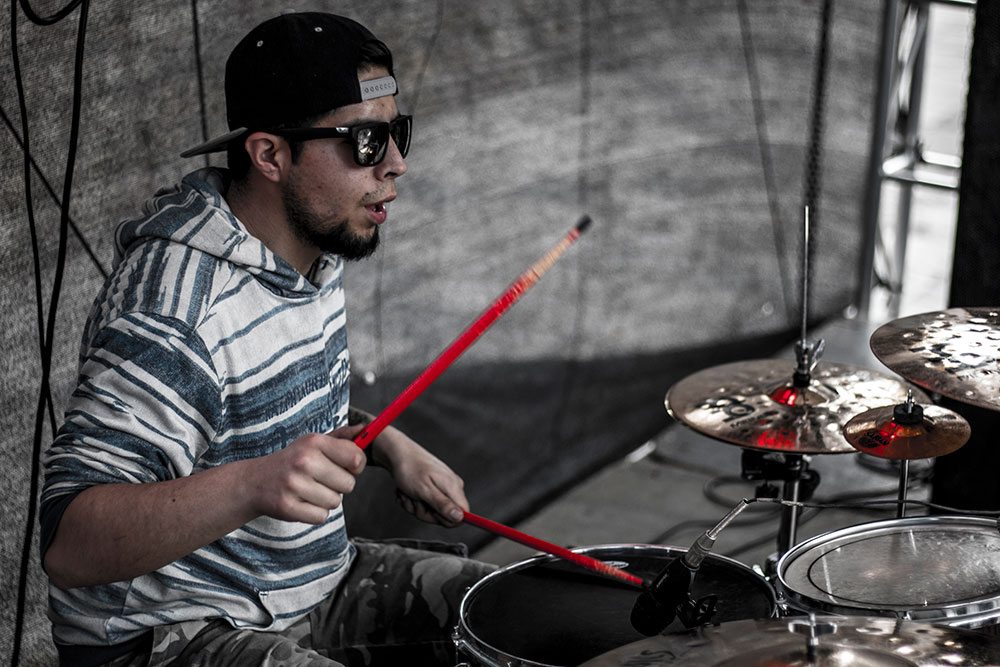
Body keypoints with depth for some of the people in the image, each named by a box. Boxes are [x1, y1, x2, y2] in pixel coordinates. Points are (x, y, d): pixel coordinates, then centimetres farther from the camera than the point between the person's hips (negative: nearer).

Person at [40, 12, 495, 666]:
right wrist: (249, 485, -46)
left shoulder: (318, 249, 3)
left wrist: (389, 445, 4)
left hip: (314, 584, 9)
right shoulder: (177, 303, -27)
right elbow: (69, 546, -33)